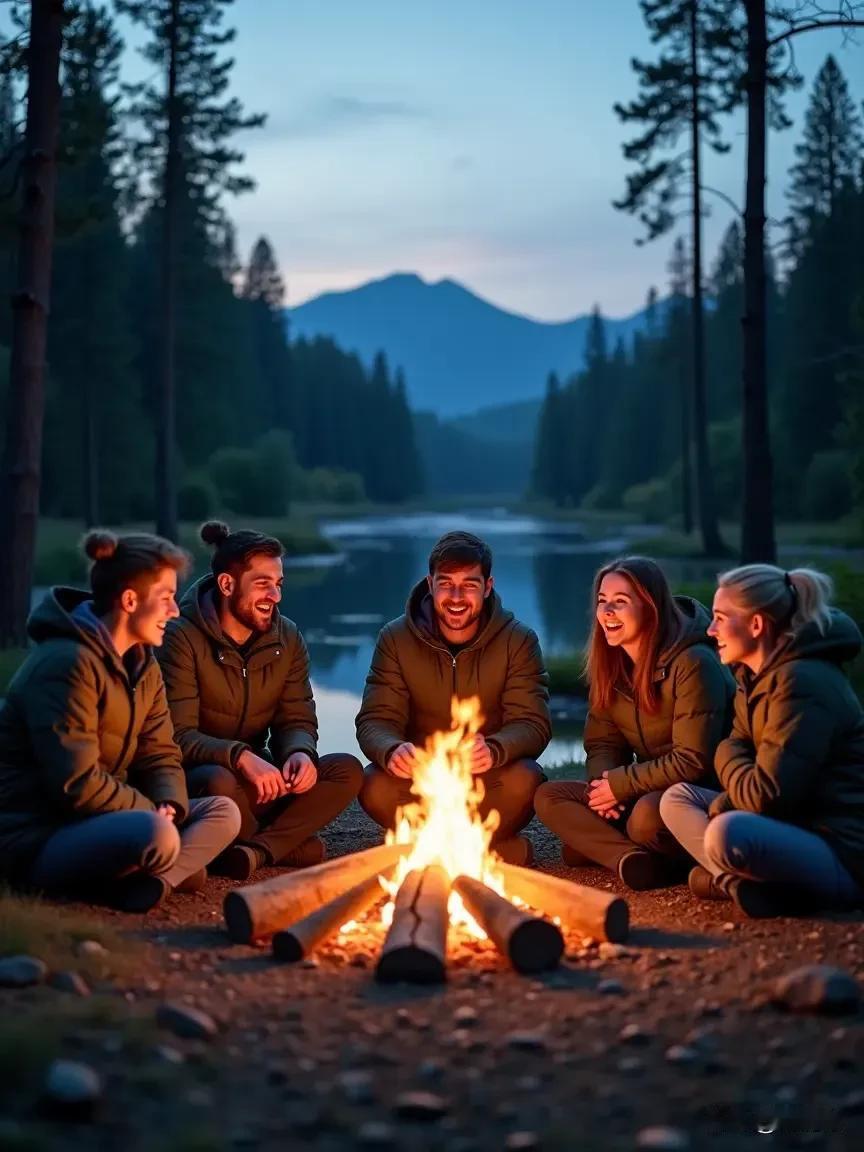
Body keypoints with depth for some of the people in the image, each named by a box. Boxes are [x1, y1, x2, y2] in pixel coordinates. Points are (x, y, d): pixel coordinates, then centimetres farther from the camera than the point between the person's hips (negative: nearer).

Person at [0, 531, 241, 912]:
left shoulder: (143, 666, 11)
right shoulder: (67, 662, -20)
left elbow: (160, 756, 12)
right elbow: (76, 784, -25)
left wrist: (169, 806, -10)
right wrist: (153, 813, -14)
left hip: (97, 821, 10)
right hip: (36, 837, -10)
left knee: (222, 812, 0)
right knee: (156, 836, -36)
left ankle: (144, 882, -19)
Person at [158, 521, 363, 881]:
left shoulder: (286, 638, 4)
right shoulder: (184, 638, -14)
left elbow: (296, 720, 5)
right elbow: (179, 736, -20)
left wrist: (300, 754, -20)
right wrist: (241, 757, -37)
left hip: (256, 778, 5)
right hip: (194, 777, -5)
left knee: (346, 770, -16)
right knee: (219, 783, -39)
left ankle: (255, 850, -27)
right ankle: (286, 843, -10)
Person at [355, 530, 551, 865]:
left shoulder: (518, 640, -6)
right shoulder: (396, 639, -4)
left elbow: (533, 724, -13)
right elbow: (375, 721, -8)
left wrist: (493, 750, -38)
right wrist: (392, 751, -35)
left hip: (488, 778, -1)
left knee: (523, 782, -34)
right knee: (376, 787, -31)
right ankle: (503, 849, -18)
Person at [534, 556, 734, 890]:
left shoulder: (692, 664, -19)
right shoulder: (609, 665, 6)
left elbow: (694, 762, -21)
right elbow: (602, 743, 8)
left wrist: (622, 784, -17)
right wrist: (603, 783, -15)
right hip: (649, 792, 8)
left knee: (647, 815, -40)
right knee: (549, 797, -11)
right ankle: (634, 859, -27)